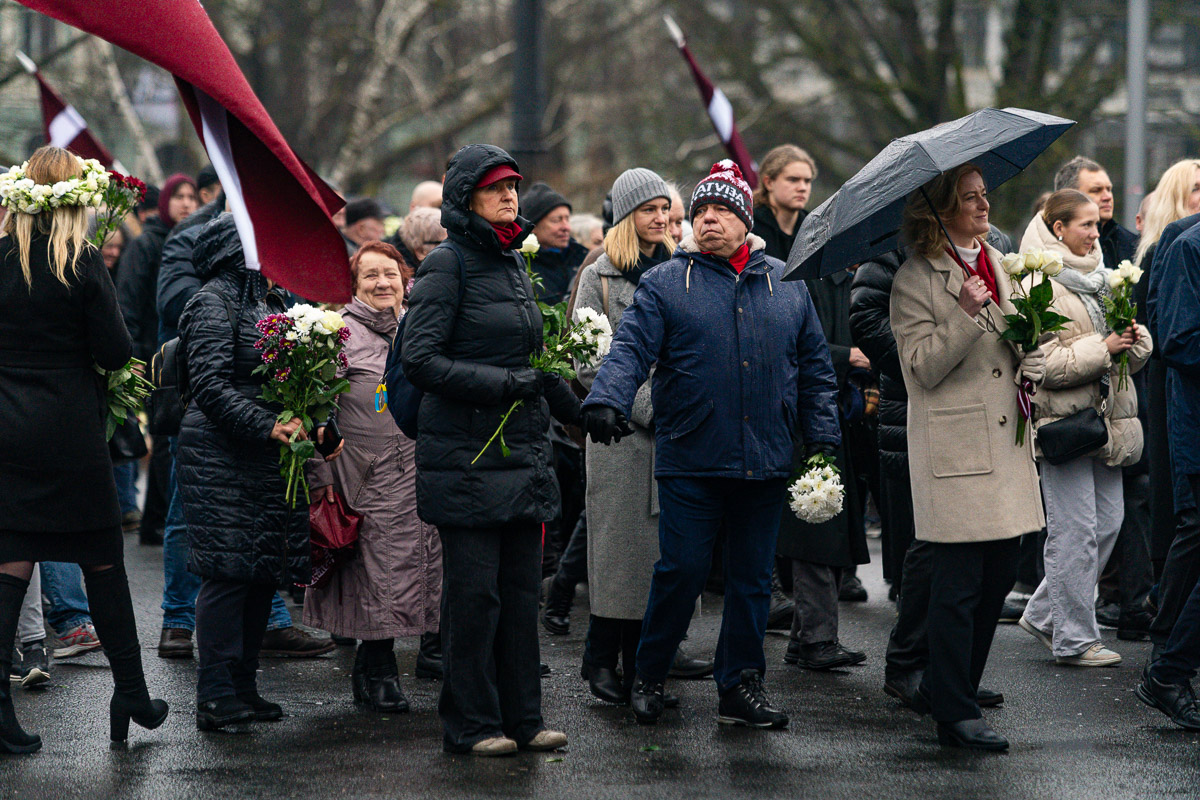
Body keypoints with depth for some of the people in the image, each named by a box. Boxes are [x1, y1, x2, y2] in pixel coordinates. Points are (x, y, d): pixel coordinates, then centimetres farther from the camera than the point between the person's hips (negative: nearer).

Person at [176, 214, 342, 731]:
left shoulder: (271, 301, 18)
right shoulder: (214, 302, -8)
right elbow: (210, 388, -15)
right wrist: (268, 426, -22)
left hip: (271, 457, 8)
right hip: (222, 458, -8)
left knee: (266, 571, 8)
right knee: (229, 572, -9)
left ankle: (242, 686, 16)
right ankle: (216, 697, -7)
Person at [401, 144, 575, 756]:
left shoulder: (513, 263, 16)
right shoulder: (449, 264, -8)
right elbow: (419, 360, -15)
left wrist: (574, 409, 27)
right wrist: (504, 383, -19)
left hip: (523, 450, 7)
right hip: (466, 450, -7)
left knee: (521, 589, 8)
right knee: (473, 590, -4)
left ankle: (521, 717, 14)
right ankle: (470, 724, 4)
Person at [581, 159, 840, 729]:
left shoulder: (787, 285, 13)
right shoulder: (666, 283, 4)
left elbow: (814, 368, 15)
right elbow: (631, 349, -6)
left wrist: (822, 441, 9)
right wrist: (606, 400, -24)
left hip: (764, 465, 3)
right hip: (690, 462, -3)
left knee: (752, 576, 7)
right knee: (681, 570, -3)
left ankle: (741, 687, 15)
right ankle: (649, 678, 13)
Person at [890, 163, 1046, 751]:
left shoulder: (997, 262, 15)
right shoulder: (915, 280, -8)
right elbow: (924, 366, -14)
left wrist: (1030, 361, 5)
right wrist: (966, 314, -25)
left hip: (1006, 441, 8)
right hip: (954, 450, -8)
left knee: (999, 575, 11)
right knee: (959, 585, -7)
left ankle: (943, 689, 24)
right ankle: (955, 714, -1)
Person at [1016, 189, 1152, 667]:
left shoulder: (1101, 280, 17)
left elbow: (1135, 353, 21)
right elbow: (1042, 363, -18)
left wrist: (1135, 340, -2)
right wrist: (1102, 347, -19)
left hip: (1106, 416, 8)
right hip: (1063, 420, -8)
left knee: (1108, 520, 8)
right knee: (1075, 531, -5)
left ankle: (1044, 615, 20)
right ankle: (1073, 640, 2)